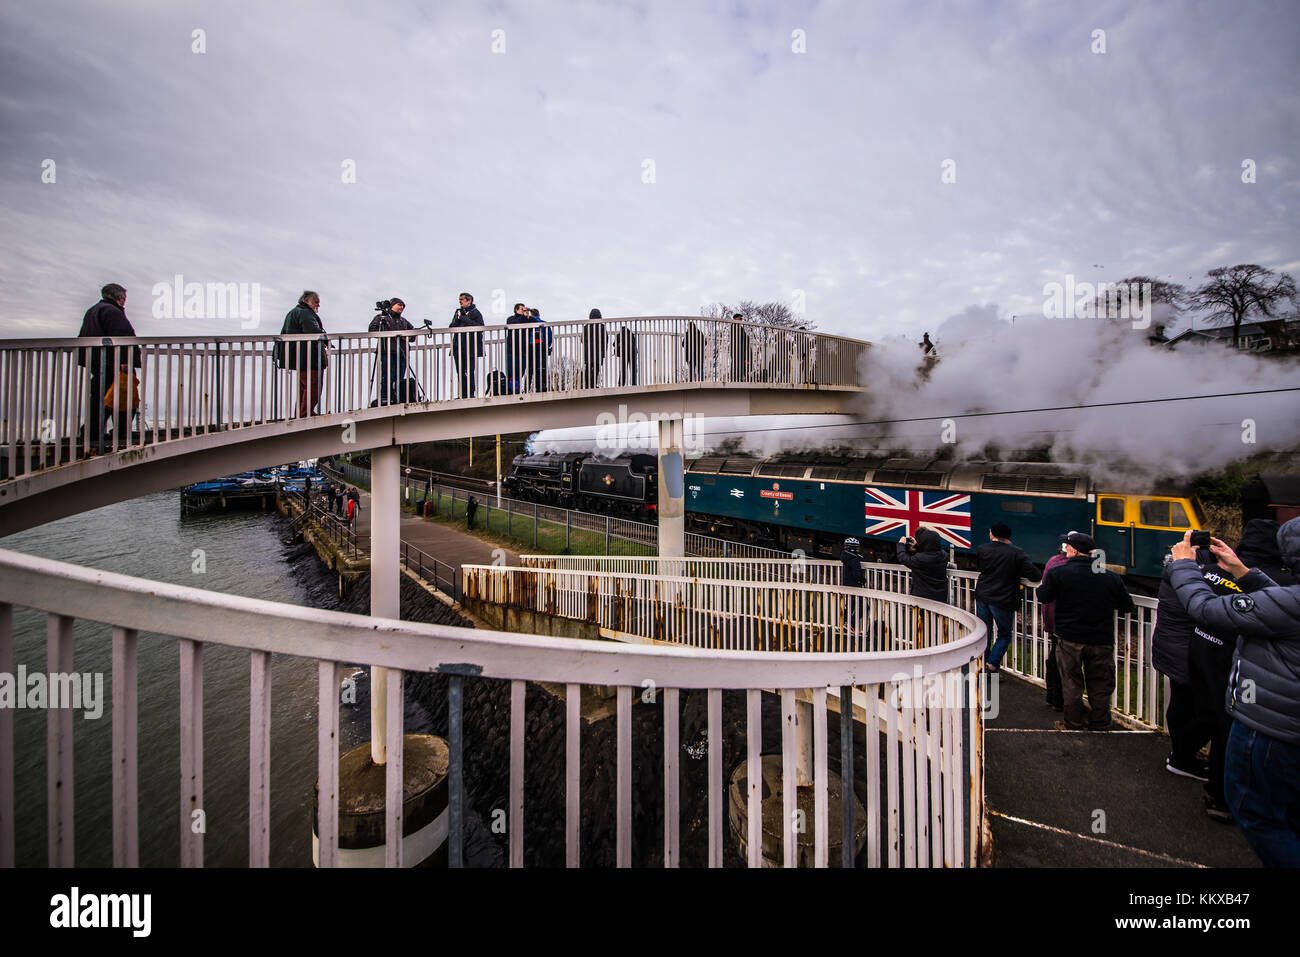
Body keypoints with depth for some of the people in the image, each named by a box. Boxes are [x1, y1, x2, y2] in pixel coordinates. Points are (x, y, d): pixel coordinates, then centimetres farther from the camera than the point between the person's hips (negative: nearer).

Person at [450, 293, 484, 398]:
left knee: (470, 371, -6)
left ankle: (471, 394, 3)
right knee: (460, 372, 7)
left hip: (471, 347, -5)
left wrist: (464, 319, -13)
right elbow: (452, 327, 13)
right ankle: (463, 394, 14)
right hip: (458, 347, 5)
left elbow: (479, 326, -15)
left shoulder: (476, 313, 2)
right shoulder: (458, 312, 18)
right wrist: (457, 319, -5)